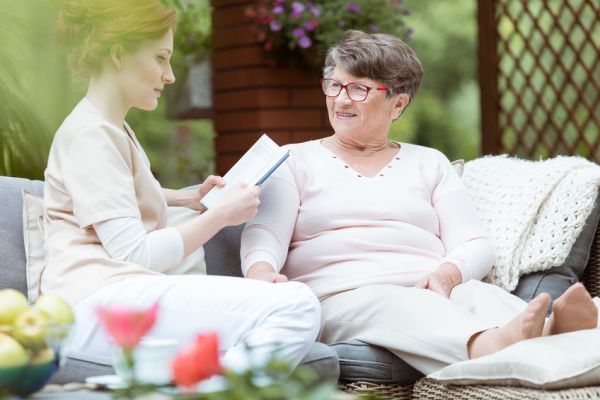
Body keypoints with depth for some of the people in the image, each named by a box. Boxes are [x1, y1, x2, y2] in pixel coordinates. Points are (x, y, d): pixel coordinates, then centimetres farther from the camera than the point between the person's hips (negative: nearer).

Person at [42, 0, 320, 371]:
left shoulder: (113, 129, 25)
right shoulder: (90, 134, -6)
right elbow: (135, 255, -14)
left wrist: (190, 197, 32)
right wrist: (222, 214, -4)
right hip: (97, 300, -10)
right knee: (295, 309, -25)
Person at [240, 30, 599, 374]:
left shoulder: (429, 163, 23)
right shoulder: (296, 160, 18)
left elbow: (475, 244, 11)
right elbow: (265, 233, 1)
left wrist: (447, 274, -14)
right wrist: (261, 272, -25)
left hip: (432, 293, 3)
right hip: (341, 300, -2)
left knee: (477, 295, -31)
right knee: (389, 304, -37)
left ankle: (552, 333, -64)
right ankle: (489, 347, -67)